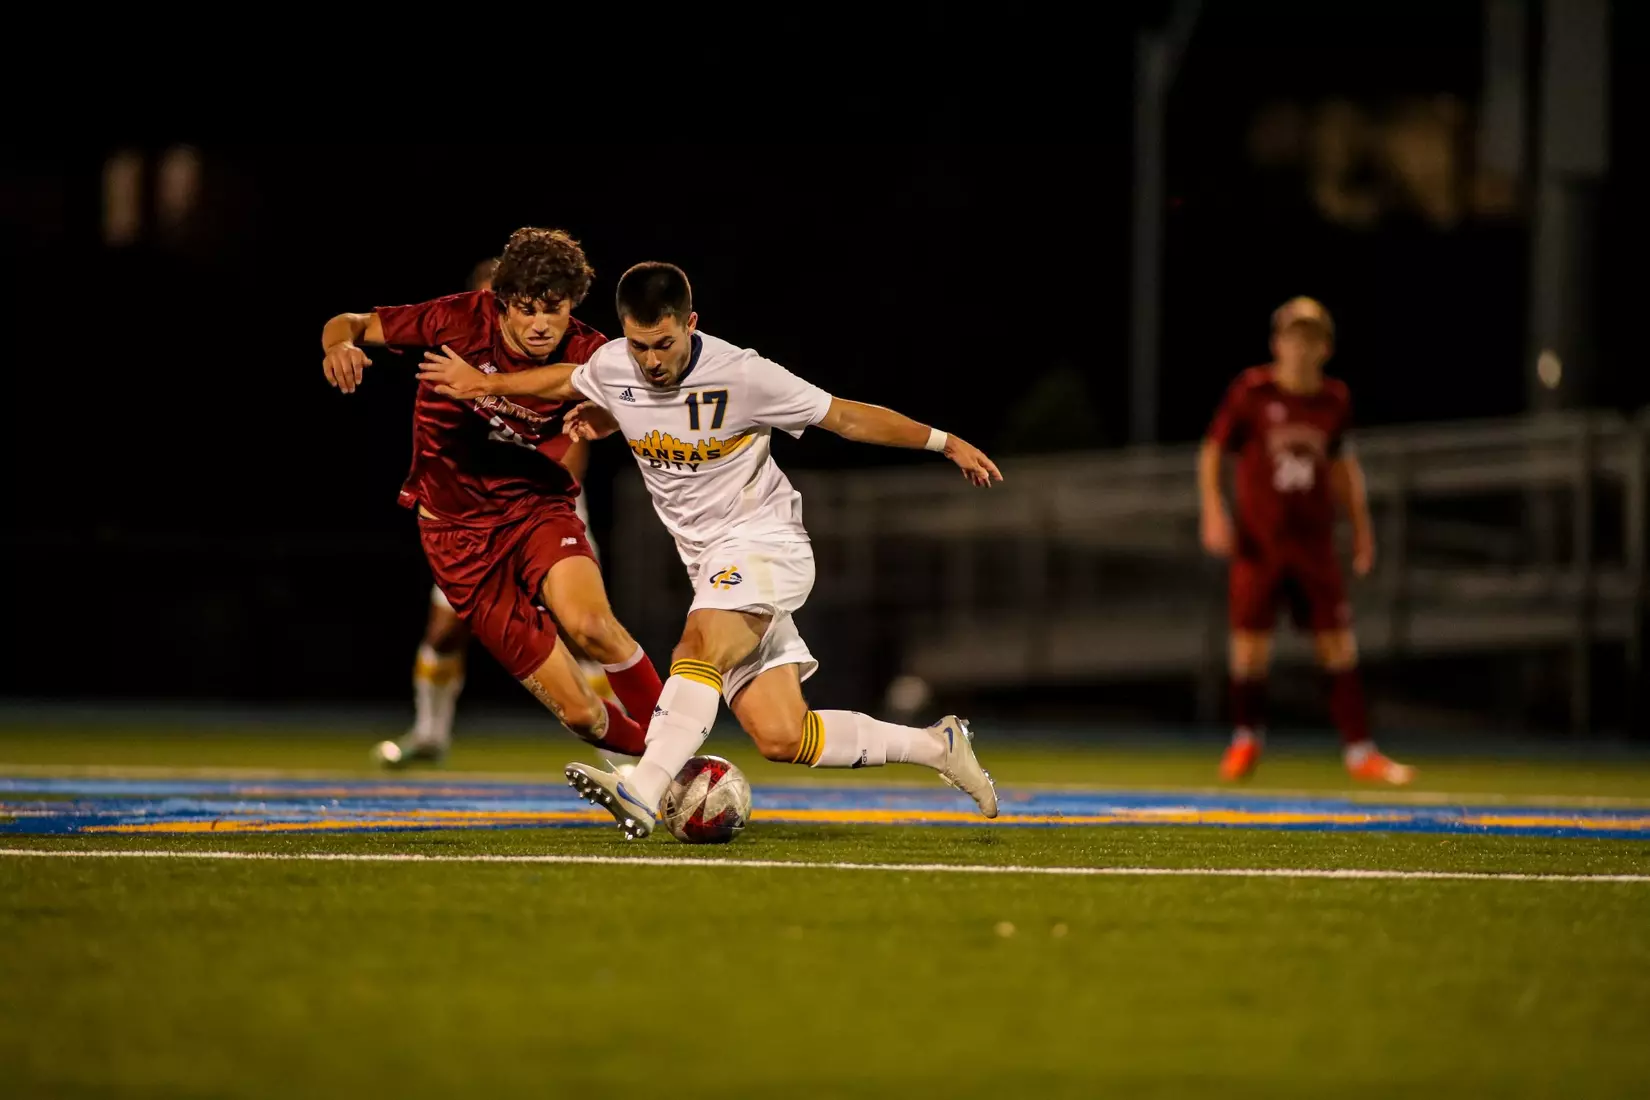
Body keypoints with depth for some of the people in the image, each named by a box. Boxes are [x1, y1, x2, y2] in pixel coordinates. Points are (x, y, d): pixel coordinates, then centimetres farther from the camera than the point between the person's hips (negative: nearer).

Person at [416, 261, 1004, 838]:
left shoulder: (741, 376, -16)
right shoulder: (610, 367, -2)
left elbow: (847, 417, -8)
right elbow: (568, 382, 25)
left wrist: (946, 442, -7)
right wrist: (487, 385, 30)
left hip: (765, 543, -6)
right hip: (712, 566, 6)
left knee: (701, 645, -35)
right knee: (781, 739, -4)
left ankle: (641, 793, -47)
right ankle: (936, 745, 11)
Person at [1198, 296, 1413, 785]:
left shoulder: (1335, 400, 4)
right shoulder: (1251, 391, -6)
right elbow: (1212, 452, 0)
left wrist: (1361, 527, 18)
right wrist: (1214, 511, -11)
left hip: (1314, 542, 2)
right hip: (1257, 539, -2)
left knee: (1337, 643, -2)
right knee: (1250, 638, -2)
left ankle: (1358, 749, 3)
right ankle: (1246, 737, 20)